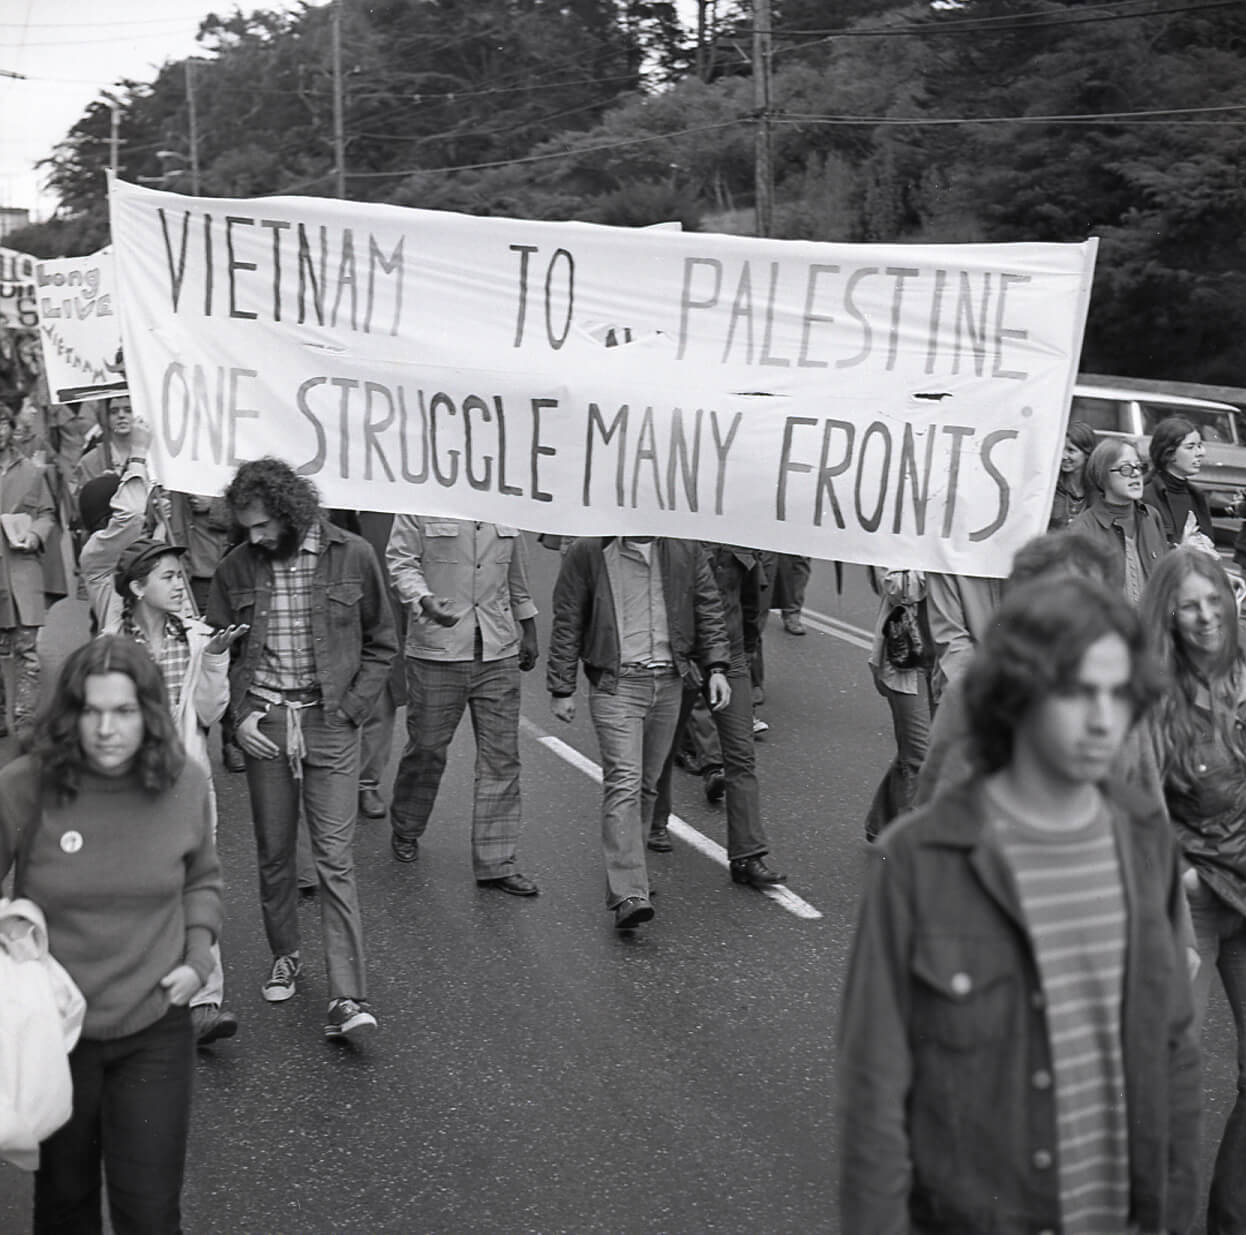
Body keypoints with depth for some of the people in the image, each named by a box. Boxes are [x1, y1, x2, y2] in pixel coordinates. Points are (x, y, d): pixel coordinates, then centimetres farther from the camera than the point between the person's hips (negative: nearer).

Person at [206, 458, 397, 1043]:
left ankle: (347, 998, -8)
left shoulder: (353, 556, -3)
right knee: (274, 852, 11)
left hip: (330, 722, -2)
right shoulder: (236, 569, 2)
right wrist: (239, 713, -2)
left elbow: (380, 644, 5)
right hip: (263, 721, 2)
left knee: (335, 858, -6)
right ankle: (285, 955, 33)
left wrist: (350, 710, -4)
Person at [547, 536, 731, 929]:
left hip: (669, 682, 4)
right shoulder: (587, 553, -5)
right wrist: (561, 689, 0)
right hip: (615, 683, -4)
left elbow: (708, 610, 14)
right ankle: (627, 894, -17)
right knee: (624, 782, -14)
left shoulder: (686, 550, 5)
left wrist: (716, 666, 5)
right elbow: (567, 624, 0)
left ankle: (627, 874, 28)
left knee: (647, 783, 12)